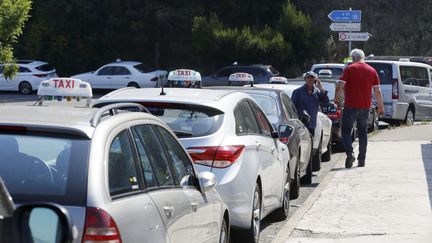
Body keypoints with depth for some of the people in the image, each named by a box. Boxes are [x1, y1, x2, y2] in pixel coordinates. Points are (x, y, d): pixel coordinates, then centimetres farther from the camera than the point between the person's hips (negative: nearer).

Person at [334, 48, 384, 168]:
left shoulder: (350, 69, -6)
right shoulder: (372, 70, 6)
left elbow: (340, 85, -11)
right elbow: (377, 91, 5)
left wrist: (337, 97, 6)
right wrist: (381, 106, 13)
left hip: (351, 106, -4)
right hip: (365, 107, 4)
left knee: (346, 130, 4)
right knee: (363, 132, 13)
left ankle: (350, 153, -16)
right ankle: (362, 160, 13)